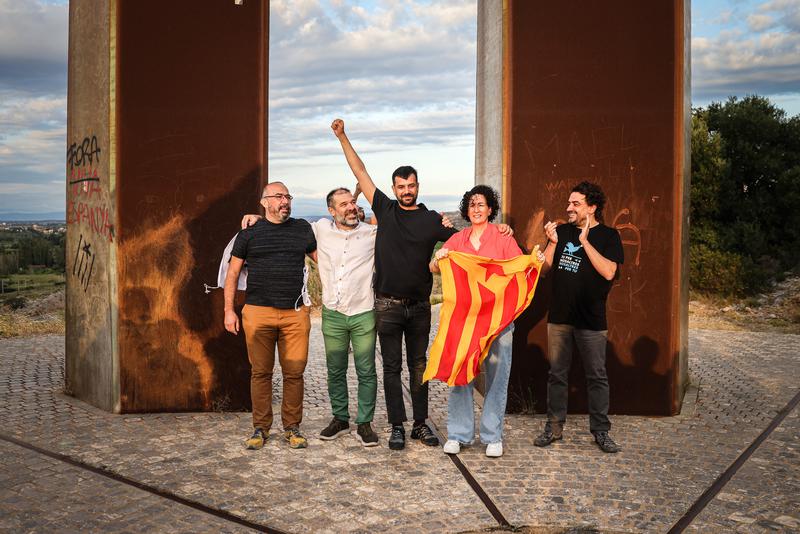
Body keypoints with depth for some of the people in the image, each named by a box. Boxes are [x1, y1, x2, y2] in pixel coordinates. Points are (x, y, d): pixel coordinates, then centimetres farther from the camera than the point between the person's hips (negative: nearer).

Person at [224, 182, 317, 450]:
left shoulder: (302, 229, 12)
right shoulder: (249, 233, 7)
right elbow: (233, 272, 9)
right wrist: (229, 310, 2)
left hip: (295, 314, 1)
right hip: (258, 312, -1)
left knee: (295, 373, 2)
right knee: (261, 372, 4)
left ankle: (292, 428, 15)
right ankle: (260, 428, 16)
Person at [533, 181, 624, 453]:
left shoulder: (608, 235, -3)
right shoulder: (562, 231, 8)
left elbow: (608, 272, -17)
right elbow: (545, 268, 6)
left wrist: (585, 241, -17)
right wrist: (552, 242, -9)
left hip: (591, 319, -3)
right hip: (559, 316, 4)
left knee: (597, 377, 4)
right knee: (557, 374, 9)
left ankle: (601, 431, 14)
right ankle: (554, 427, 20)